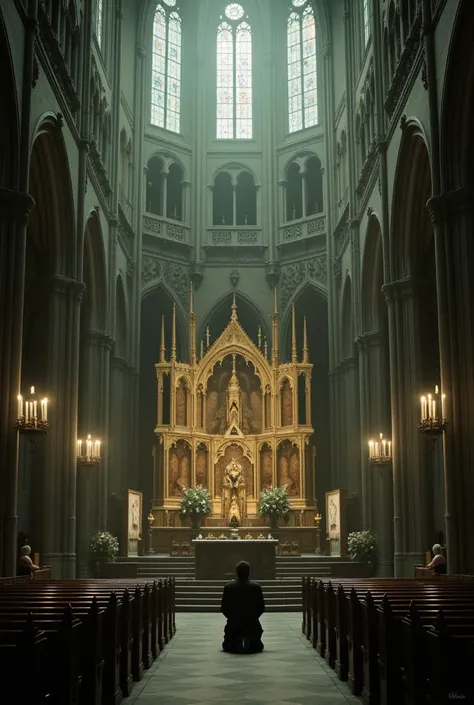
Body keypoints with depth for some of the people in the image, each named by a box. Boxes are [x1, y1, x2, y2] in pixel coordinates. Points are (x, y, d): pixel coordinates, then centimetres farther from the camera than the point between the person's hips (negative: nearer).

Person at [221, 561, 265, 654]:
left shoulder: (229, 586, -6)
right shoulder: (256, 586, -7)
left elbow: (223, 608, -1)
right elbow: (261, 608, -2)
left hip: (233, 624, 1)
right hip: (252, 625, 0)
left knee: (227, 647, 24)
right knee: (257, 646, 22)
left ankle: (236, 642, -9)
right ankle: (249, 642, -10)